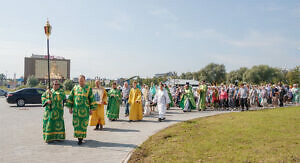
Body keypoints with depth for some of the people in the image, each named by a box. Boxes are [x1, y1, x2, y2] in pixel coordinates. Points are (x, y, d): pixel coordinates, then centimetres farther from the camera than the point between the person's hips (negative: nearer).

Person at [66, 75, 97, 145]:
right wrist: (70, 107, 2)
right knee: (76, 123, 2)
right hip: (76, 109, 2)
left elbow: (92, 99, 0)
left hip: (84, 109, -2)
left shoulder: (88, 89, -2)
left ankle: (81, 138, 6)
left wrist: (91, 109, -3)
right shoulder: (75, 88, 4)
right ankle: (78, 136, 21)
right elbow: (70, 98, 6)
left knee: (83, 123, -2)